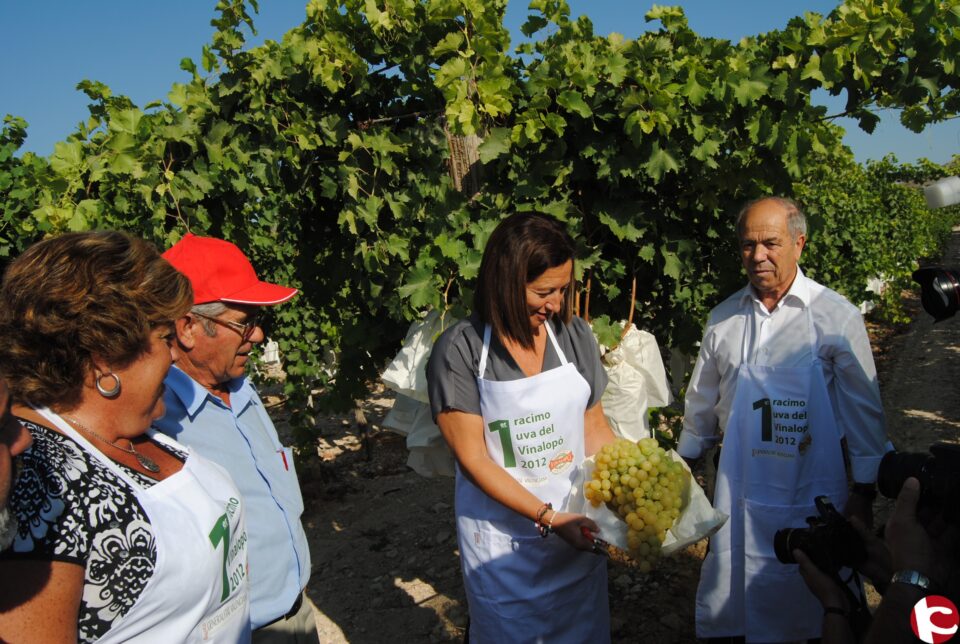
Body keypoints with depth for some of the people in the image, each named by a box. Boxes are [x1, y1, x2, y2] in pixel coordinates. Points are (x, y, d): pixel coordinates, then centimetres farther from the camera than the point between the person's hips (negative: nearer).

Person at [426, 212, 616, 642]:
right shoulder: (459, 351, -16)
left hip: (578, 525, 4)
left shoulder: (575, 335, -4)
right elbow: (473, 459, -15)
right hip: (503, 538, -4)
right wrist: (549, 518, -21)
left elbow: (594, 427, 4)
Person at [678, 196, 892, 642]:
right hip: (738, 492, 3)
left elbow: (864, 410, -3)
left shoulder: (837, 316, -8)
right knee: (728, 607, 12)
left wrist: (864, 494, -1)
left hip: (812, 494, -2)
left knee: (806, 605, 12)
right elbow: (701, 402, 12)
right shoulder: (724, 318, 1)